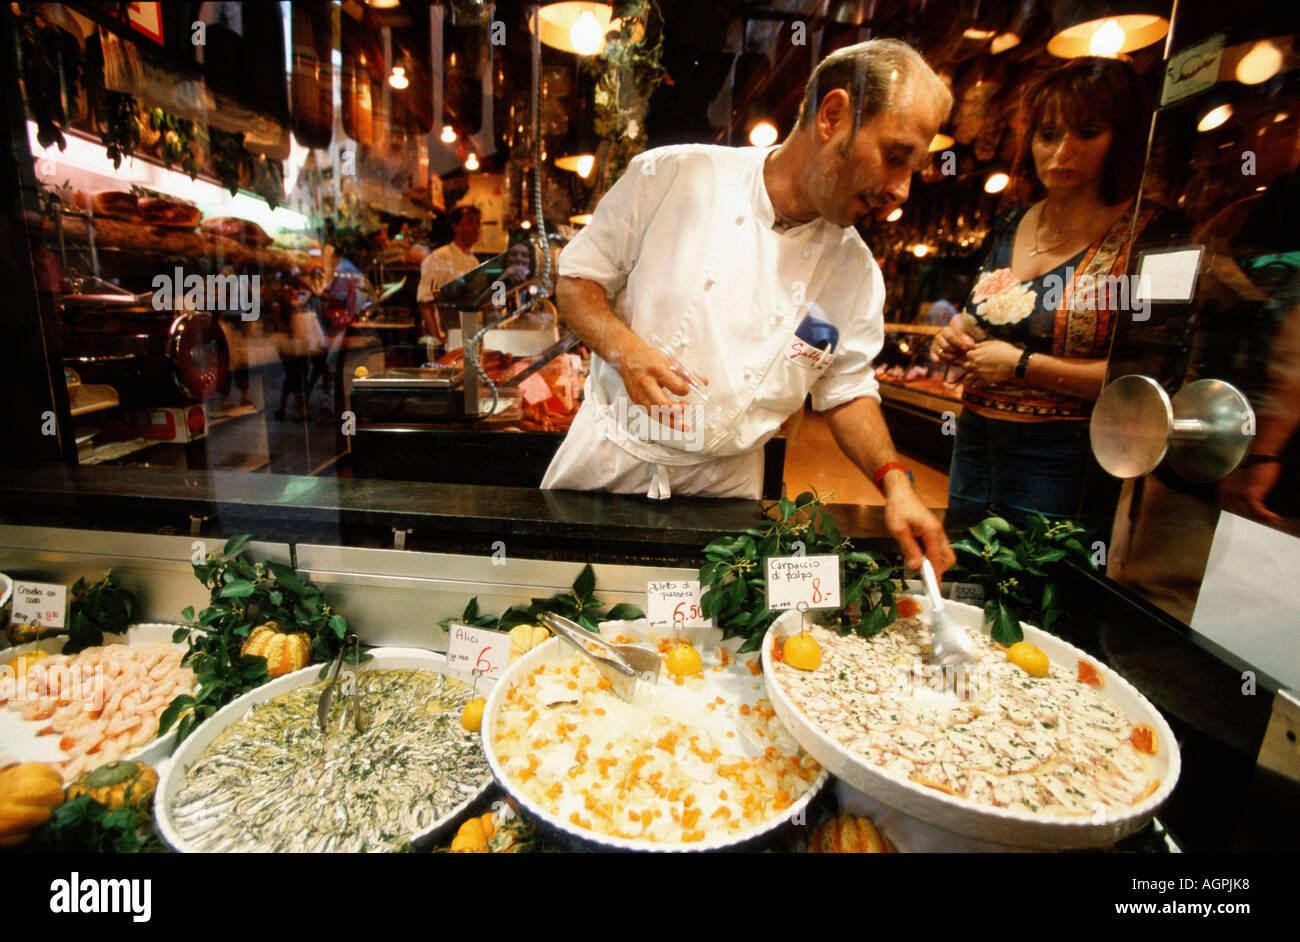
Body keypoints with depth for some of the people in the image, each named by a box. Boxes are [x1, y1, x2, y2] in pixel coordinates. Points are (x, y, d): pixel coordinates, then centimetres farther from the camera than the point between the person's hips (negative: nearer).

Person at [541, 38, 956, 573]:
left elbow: (847, 389, 7)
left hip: (726, 482, 2)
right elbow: (577, 279, -3)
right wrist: (625, 348, -22)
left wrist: (896, 483, -6)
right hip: (611, 454, -1)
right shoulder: (671, 177, -11)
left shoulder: (856, 272, -1)